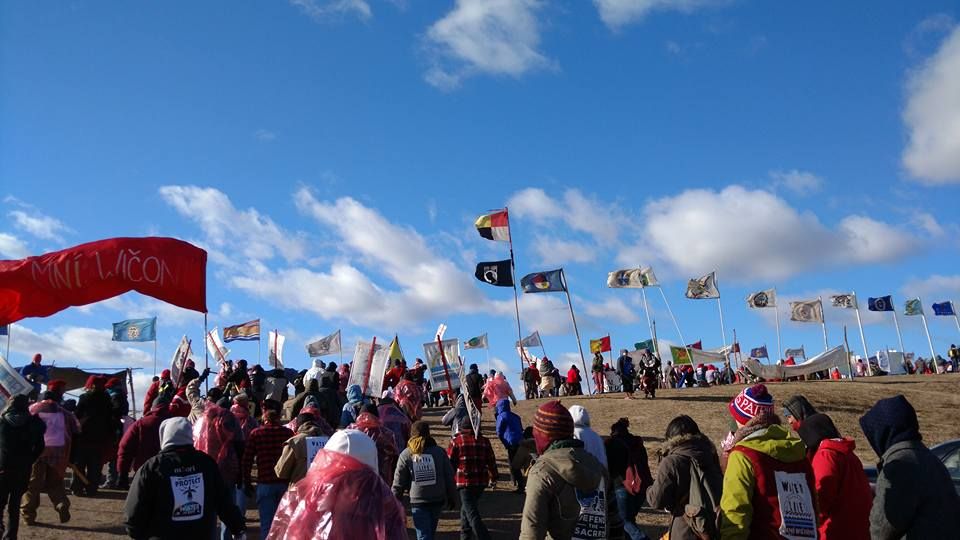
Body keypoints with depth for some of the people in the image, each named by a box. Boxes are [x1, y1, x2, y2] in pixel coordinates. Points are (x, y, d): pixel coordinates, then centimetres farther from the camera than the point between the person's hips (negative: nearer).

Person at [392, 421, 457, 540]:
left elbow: (399, 482, 0)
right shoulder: (439, 452, 0)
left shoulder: (406, 454, -3)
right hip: (437, 500, 2)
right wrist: (452, 499, 13)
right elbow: (449, 478, 2)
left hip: (418, 501, -2)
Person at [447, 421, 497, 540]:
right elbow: (491, 461, 12)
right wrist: (493, 478, 23)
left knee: (472, 513, -5)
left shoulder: (456, 440, -2)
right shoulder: (484, 441, 8)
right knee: (466, 508, 24)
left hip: (465, 481, -5)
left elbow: (449, 461, -2)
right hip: (481, 481, 5)